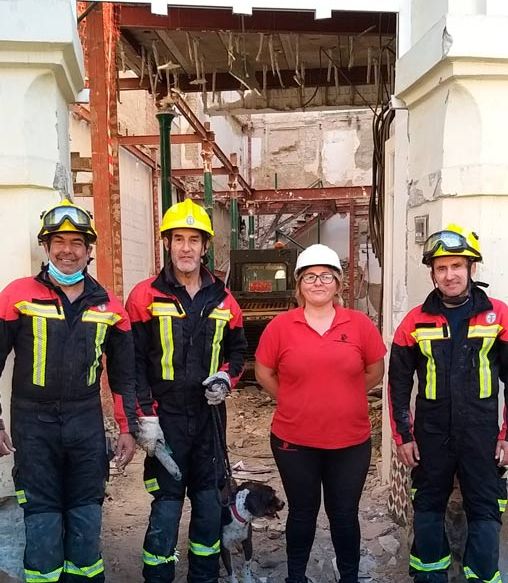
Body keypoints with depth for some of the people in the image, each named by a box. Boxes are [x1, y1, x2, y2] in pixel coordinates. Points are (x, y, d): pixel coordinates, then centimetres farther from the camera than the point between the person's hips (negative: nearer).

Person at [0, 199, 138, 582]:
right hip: (33, 422, -2)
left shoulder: (108, 306, 4)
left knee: (87, 514, 12)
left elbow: (123, 372, 10)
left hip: (87, 422, 2)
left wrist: (128, 428, 9)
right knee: (42, 516, 6)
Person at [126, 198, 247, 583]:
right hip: (166, 416, -4)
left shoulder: (223, 300, 6)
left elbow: (237, 350, 16)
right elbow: (133, 361, -7)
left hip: (209, 415, 4)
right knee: (167, 504, 0)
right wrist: (145, 416, -11)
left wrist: (225, 378, -3)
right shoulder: (145, 296, -5)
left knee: (208, 501, 13)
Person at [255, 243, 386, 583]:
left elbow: (375, 372, 6)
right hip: (294, 442, 0)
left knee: (345, 515, 15)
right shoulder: (280, 326, -7)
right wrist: (295, 401, 4)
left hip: (351, 442, 1)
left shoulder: (361, 324, -5)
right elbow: (264, 373, 3)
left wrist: (341, 397, 7)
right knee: (302, 513, 17)